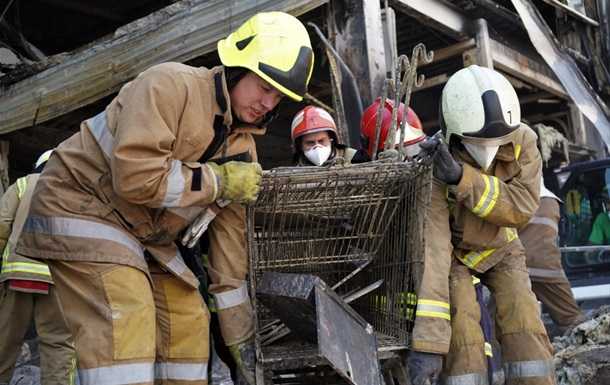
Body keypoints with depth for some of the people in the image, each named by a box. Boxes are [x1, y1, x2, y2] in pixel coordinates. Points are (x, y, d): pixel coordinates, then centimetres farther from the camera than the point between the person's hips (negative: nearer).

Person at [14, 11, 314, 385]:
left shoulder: (242, 148, 1)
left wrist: (241, 333, 3)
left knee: (189, 323, 4)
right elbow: (136, 176, -33)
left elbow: (230, 234, 3)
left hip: (147, 234, 8)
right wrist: (219, 179, -20)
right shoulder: (170, 84, -21)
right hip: (80, 202, -8)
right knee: (125, 323, -23)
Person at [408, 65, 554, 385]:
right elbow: (431, 248, -42)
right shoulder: (433, 171, -36)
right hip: (454, 252, -3)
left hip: (500, 248, 3)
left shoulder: (522, 142, -24)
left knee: (524, 323, -12)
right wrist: (427, 342, -47)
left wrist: (462, 177, -49)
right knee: (462, 330, -20)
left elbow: (522, 207, -34)